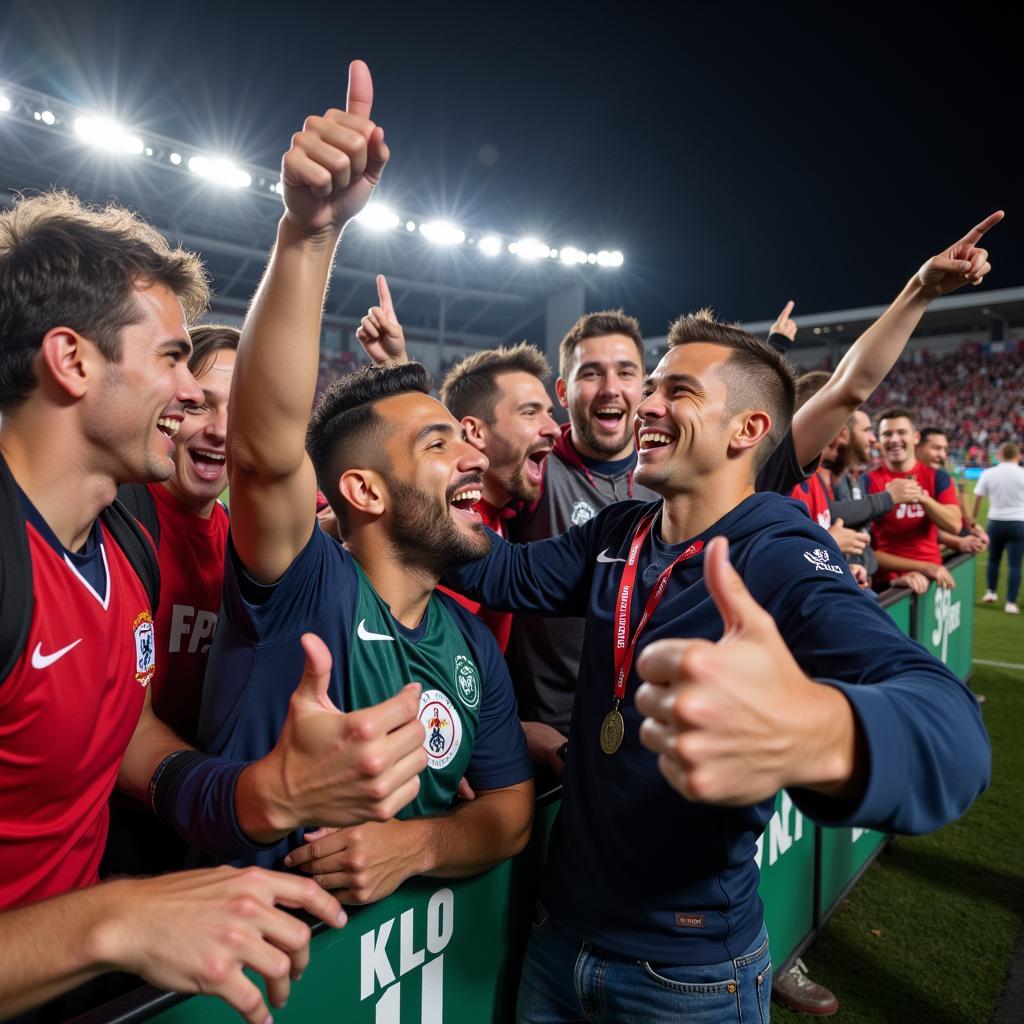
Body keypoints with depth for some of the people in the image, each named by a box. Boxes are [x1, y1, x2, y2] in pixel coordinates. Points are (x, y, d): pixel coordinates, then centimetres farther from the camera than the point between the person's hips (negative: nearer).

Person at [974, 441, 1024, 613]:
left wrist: (974, 518, 13)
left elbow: (977, 498, 2)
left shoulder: (988, 473, -3)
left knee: (993, 559, 20)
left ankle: (991, 592, 29)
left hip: (996, 522, 2)